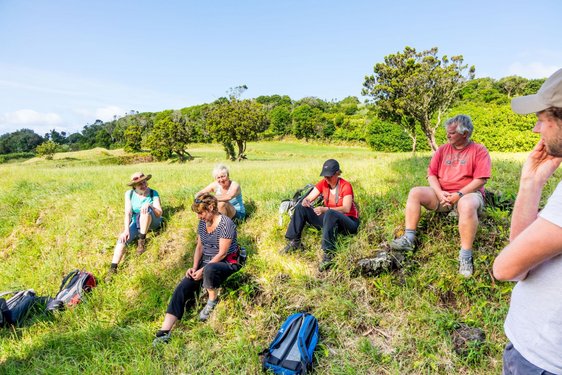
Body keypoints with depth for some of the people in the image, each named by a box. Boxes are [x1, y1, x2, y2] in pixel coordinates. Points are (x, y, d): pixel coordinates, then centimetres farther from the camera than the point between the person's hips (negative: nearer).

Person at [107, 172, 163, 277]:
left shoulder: (153, 193, -10)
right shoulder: (129, 194, -5)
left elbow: (159, 214, -15)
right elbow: (127, 213, -15)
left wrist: (150, 205, -34)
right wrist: (126, 230, -29)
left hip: (152, 222, -2)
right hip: (136, 222, 2)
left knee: (145, 209, -34)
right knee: (123, 237, -26)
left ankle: (142, 240, -27)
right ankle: (113, 269, -28)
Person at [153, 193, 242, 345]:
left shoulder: (226, 223, -20)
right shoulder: (202, 222, 3)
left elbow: (222, 253, -19)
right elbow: (199, 246, 10)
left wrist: (203, 270, -20)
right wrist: (194, 268, -4)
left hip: (226, 263, -7)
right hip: (206, 262, 7)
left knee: (209, 269, -41)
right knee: (182, 287, -15)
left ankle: (212, 301, -11)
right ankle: (164, 332, -19)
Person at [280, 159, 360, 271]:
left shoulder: (346, 186, -15)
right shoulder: (323, 184, 0)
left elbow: (346, 208, -27)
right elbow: (309, 198, -4)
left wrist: (325, 209, -39)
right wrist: (305, 201, -30)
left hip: (349, 223, -6)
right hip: (330, 220, 6)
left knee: (330, 214, -41)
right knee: (301, 208, -7)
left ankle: (328, 253, -39)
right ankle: (294, 242, -8)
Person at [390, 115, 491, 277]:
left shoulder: (479, 150, -2)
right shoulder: (443, 149, 10)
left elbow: (481, 180, -12)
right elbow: (432, 174, 5)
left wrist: (459, 194, -21)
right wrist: (439, 193, -12)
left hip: (468, 194, -5)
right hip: (442, 194, 5)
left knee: (467, 205, -40)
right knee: (415, 192, -16)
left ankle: (465, 256, -31)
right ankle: (409, 239, -21)